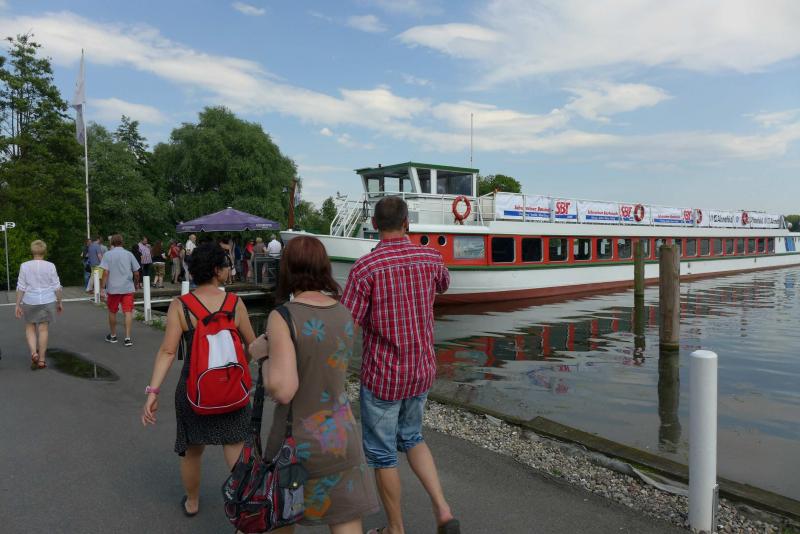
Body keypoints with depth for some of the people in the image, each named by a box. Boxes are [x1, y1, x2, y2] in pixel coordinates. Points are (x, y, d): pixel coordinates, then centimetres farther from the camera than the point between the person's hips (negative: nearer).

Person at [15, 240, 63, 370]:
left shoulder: (25, 266, -6)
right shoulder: (50, 266, -6)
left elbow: (21, 287, -5)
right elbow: (57, 287, -3)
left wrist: (17, 305, 1)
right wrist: (59, 302, 7)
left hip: (30, 301, 0)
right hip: (47, 301, 0)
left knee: (30, 328, 17)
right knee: (43, 329, 7)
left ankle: (33, 353, -2)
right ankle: (41, 360, 11)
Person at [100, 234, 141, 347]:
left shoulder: (108, 255, 0)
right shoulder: (129, 254, 5)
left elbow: (105, 273, -9)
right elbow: (136, 273, 5)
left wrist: (102, 289, -8)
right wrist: (136, 284, 21)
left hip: (113, 289, -1)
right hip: (128, 288, 1)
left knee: (112, 312, 15)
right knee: (128, 312, -1)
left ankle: (113, 336, 28)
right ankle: (127, 338, -8)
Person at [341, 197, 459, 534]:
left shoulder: (364, 267, -19)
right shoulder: (430, 258, -4)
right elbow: (443, 285, 22)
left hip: (382, 375, -5)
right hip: (421, 370, 5)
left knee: (381, 452, 14)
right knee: (410, 438, 26)